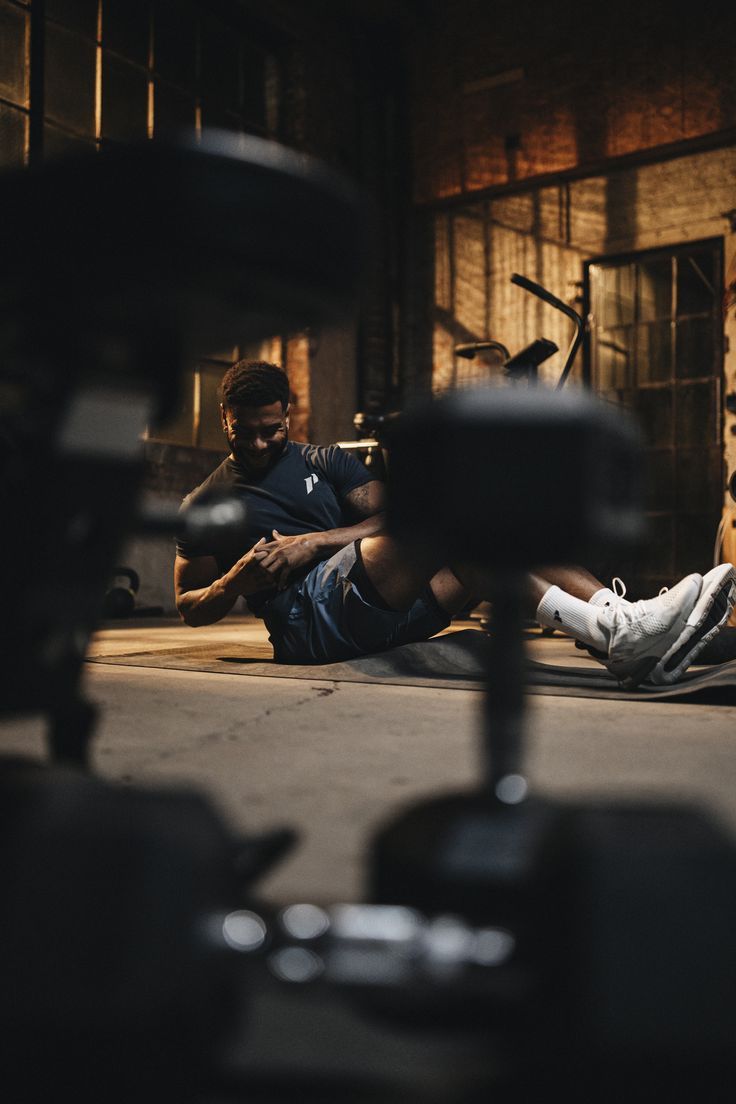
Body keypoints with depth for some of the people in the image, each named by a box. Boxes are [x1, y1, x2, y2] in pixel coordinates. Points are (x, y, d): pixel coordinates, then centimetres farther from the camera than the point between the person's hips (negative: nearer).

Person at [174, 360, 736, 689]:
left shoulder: (325, 462, 21)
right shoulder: (205, 504, 12)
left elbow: (389, 514, 8)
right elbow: (191, 608, 12)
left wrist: (313, 541, -8)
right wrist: (239, 580, -10)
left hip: (383, 606, 6)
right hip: (313, 616, -6)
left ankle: (626, 622, -30)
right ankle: (613, 634, -39)